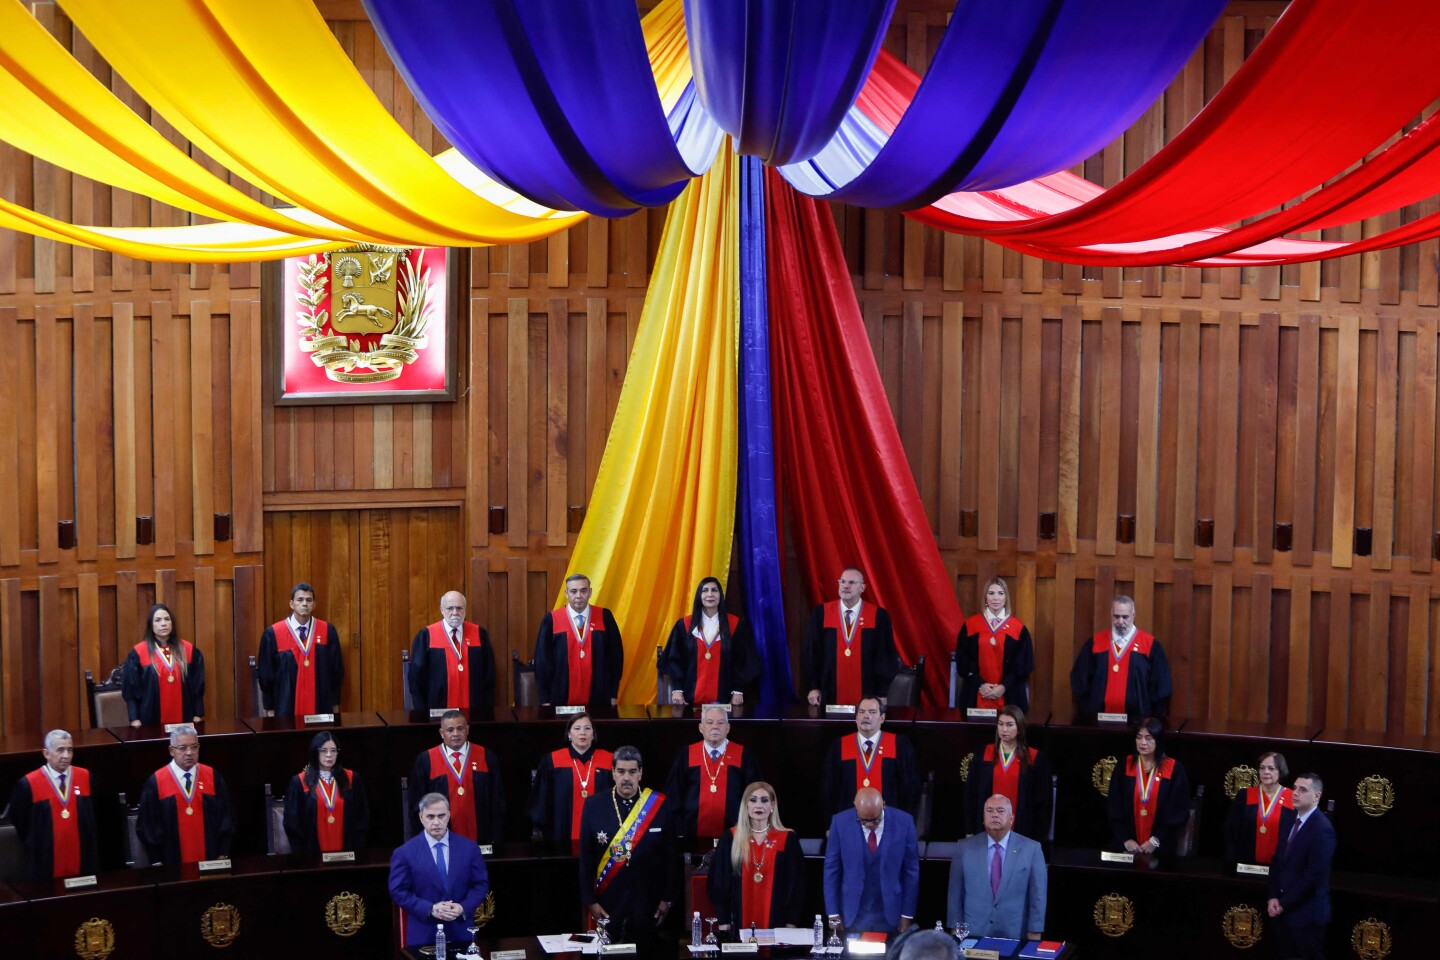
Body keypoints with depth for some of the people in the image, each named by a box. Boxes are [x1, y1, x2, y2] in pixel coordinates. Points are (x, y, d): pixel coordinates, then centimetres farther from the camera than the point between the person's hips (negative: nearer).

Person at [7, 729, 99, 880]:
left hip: (83, 861, 3)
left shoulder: (86, 777, 0)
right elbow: (18, 821, 3)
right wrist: (35, 847, 6)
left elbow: (96, 814, 13)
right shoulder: (28, 784, -9)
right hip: (46, 863, -3)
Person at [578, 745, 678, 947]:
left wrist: (667, 899, 0)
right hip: (608, 904, 0)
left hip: (648, 902, 0)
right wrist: (589, 901, -3)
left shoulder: (659, 804, -5)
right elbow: (586, 857, 0)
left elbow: (670, 855, 0)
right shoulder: (594, 806, -4)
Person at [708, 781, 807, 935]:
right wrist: (723, 922, -2)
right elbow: (719, 882, 4)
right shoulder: (730, 839, 2)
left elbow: (796, 885, 2)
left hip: (776, 920, 0)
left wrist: (792, 923, -4)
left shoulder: (788, 840, 1)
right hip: (740, 921, 0)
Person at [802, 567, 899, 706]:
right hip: (830, 695, 1)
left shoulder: (878, 616, -2)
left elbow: (886, 656, 0)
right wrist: (812, 687, -2)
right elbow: (810, 653, 3)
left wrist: (882, 693, -3)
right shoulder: (821, 613, 1)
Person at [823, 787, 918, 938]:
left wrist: (907, 914, 0)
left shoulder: (903, 822, -10)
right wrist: (833, 913, -2)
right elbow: (831, 869, -2)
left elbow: (911, 870, -2)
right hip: (853, 914, 0)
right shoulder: (841, 822, -10)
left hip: (890, 916, 0)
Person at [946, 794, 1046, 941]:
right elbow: (956, 892, 4)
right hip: (973, 935, 1)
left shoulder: (1031, 849, -1)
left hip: (1014, 936, -1)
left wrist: (1034, 935, -5)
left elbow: (1037, 895, -1)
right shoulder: (965, 847, 3)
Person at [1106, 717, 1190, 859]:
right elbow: (1115, 808, 1)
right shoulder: (1124, 767, 0)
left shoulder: (1174, 770, -4)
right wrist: (1125, 839, -9)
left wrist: (1156, 840, -10)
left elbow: (1179, 811, -4)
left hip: (1160, 846, -1)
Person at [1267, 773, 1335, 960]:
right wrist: (1274, 897, 0)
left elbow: (1314, 875, -20)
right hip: (1283, 910, 7)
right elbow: (1277, 861, 12)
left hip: (1306, 913, -7)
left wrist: (1283, 903, -14)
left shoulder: (1322, 829, -17)